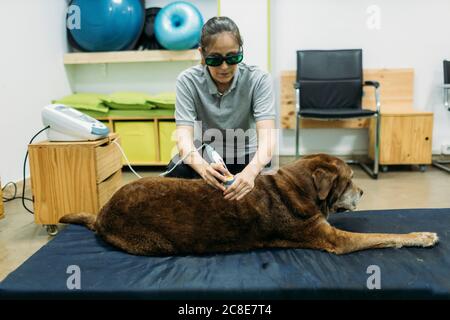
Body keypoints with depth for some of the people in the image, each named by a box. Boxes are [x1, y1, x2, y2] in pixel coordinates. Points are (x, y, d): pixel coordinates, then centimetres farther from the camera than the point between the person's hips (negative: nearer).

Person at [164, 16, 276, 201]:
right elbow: (184, 138, -29)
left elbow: (266, 137, -31)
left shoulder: (258, 79, -21)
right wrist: (203, 167, -52)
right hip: (206, 153, 1)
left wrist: (251, 171, -54)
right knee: (176, 173, -29)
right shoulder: (188, 81, -18)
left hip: (246, 154, 0)